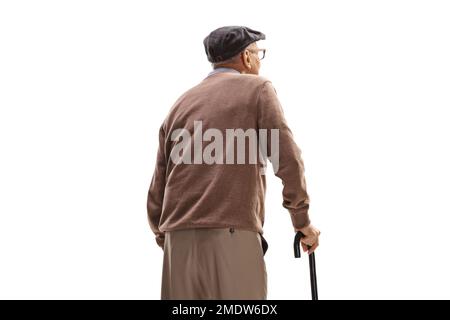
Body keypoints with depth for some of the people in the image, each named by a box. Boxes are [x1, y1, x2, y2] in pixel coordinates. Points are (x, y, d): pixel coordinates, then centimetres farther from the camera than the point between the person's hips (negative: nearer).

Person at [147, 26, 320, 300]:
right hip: (233, 235, -5)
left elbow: (158, 188, 18)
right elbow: (288, 161, -1)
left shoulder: (182, 104, 21)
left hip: (179, 239, 5)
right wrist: (302, 222, 10)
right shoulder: (257, 88, 8)